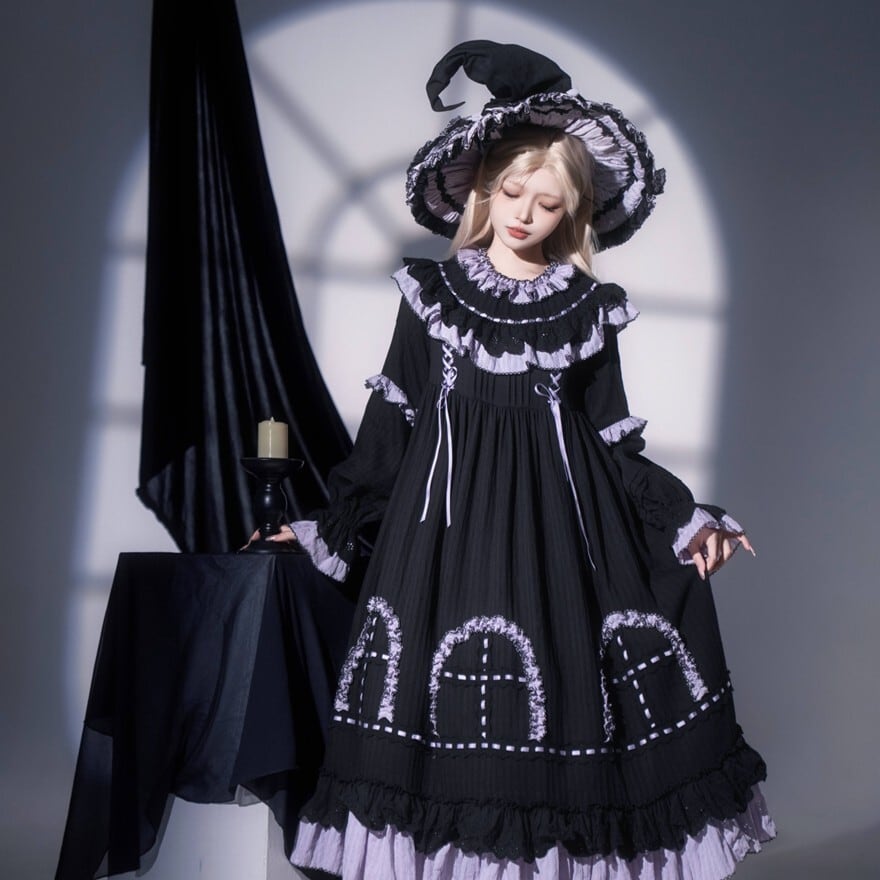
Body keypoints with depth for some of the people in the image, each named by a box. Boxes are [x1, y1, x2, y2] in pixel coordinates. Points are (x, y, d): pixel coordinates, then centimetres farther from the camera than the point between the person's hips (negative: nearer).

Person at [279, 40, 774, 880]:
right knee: (445, 693, -5)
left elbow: (614, 438, 9)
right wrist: (330, 521, 6)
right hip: (451, 517, 0)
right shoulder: (432, 292, 4)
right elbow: (389, 425, 7)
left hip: (557, 519, 1)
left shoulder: (588, 310, 6)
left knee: (556, 671, -4)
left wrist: (684, 520, 1)